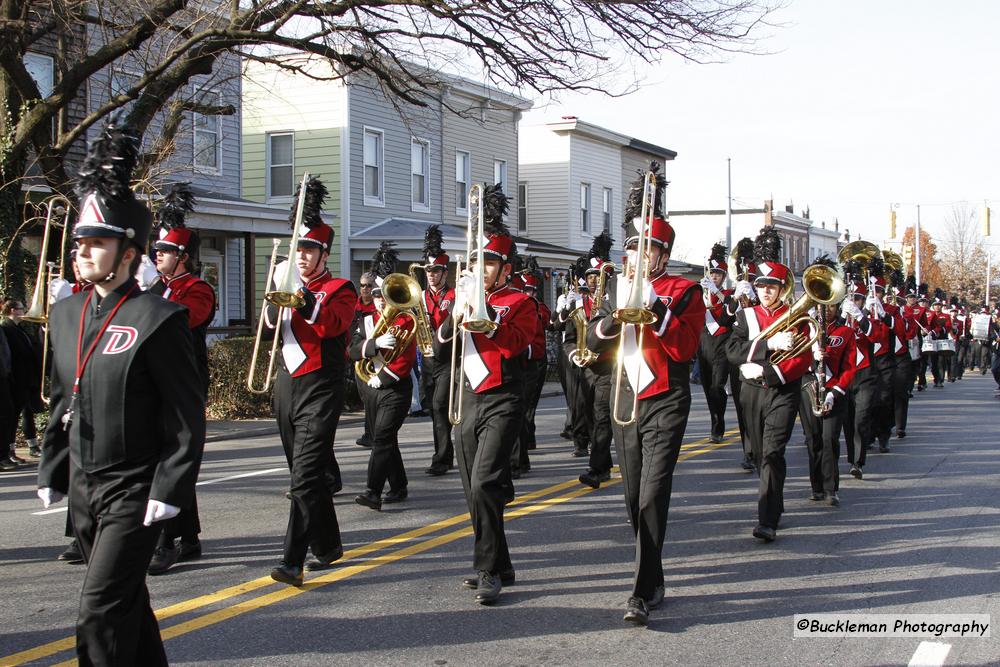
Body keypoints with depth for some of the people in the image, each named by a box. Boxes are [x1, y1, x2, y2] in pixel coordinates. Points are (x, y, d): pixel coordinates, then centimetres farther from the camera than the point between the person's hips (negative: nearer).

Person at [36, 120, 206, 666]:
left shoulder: (159, 319, -14)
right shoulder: (66, 314, 8)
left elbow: (187, 416, -13)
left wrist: (170, 490, -17)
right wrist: (51, 471, 14)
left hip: (134, 493, -7)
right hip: (82, 488, 7)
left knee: (101, 614, -9)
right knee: (126, 603, 20)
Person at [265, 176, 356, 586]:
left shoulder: (340, 289, -3)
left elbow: (332, 323, -22)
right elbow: (269, 327, 2)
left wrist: (303, 295, -33)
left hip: (320, 389, -7)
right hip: (286, 384, 7)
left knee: (306, 475, -14)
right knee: (306, 474, 13)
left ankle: (293, 560, -18)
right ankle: (328, 545, 27)